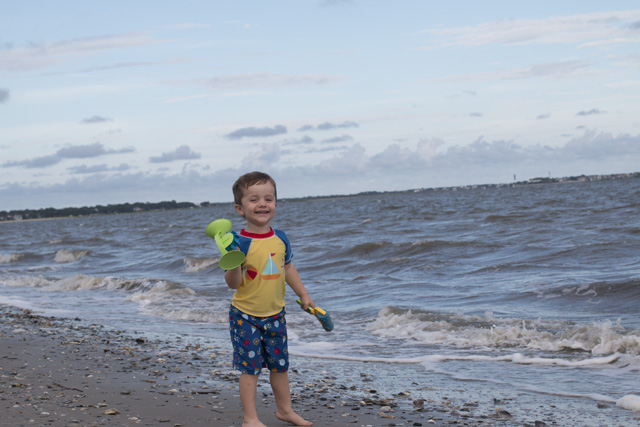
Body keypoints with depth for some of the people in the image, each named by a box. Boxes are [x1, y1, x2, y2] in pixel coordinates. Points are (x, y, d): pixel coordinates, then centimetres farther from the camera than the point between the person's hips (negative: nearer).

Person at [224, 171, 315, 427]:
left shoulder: (280, 239, -1)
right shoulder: (240, 243, -17)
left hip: (275, 315, 5)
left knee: (279, 365, 16)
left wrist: (303, 295, 19)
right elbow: (233, 283, -19)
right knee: (250, 367, 0)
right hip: (246, 316, -5)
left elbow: (288, 268, 16)